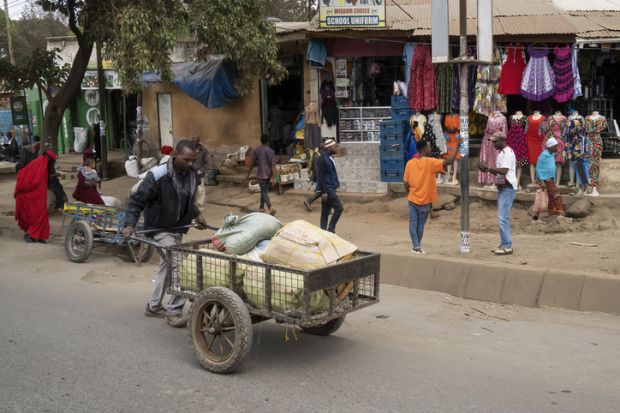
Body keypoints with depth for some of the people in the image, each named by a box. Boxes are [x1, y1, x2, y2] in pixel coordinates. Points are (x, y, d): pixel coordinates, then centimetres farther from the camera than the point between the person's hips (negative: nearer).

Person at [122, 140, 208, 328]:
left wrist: (197, 215, 10)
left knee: (167, 265, 17)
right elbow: (137, 200, -17)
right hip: (161, 228, -8)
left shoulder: (192, 176, 0)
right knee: (177, 266, -18)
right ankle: (174, 311, -8)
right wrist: (130, 224, -24)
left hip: (178, 228, 8)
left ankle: (153, 307, 32)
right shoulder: (158, 175, -21)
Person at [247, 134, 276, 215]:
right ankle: (261, 207, 33)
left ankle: (270, 208, -24)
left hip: (261, 174, -3)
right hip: (269, 174, 3)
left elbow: (252, 163, -4)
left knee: (264, 192, -6)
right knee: (264, 190, 21)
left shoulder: (256, 150, -7)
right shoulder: (271, 151, -3)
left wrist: (249, 174, 8)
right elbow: (273, 165, -8)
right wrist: (273, 177, -9)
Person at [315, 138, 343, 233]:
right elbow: (320, 176, -18)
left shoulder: (329, 157, 14)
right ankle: (330, 229, -3)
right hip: (327, 189, -9)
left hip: (330, 188, 9)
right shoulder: (322, 158, -15)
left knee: (325, 212, 10)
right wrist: (323, 192, -20)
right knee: (339, 208, -9)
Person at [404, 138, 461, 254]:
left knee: (413, 224, 9)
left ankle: (416, 247, 5)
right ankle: (418, 247, 20)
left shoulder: (410, 163, -5)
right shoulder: (430, 162, -15)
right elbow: (449, 161, -21)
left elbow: (406, 183, -2)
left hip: (412, 200, 2)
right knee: (420, 225, 12)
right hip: (424, 201, -2)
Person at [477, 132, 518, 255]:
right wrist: (487, 170, 6)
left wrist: (488, 167, -20)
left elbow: (504, 171, -24)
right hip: (502, 188, 10)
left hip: (507, 188, -10)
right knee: (503, 217, 11)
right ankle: (504, 245, 16)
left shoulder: (508, 152, -13)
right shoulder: (502, 153, 17)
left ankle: (507, 246, -10)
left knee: (503, 217, -12)